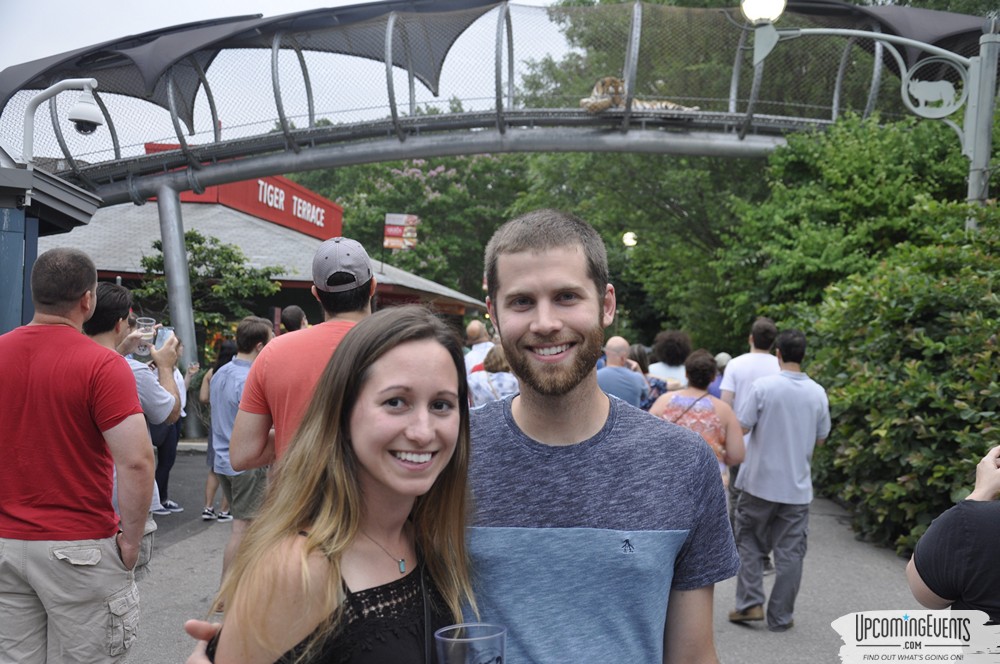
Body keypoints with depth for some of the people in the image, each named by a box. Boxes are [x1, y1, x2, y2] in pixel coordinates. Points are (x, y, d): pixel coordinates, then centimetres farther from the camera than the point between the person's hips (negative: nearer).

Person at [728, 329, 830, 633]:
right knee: (790, 552, 9)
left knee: (749, 542, 15)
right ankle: (780, 616, 15)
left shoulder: (763, 386, -12)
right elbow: (820, 438, 9)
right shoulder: (818, 393, -1)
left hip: (760, 482, -2)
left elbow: (740, 427, -12)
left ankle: (750, 603, 9)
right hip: (798, 486, 2)